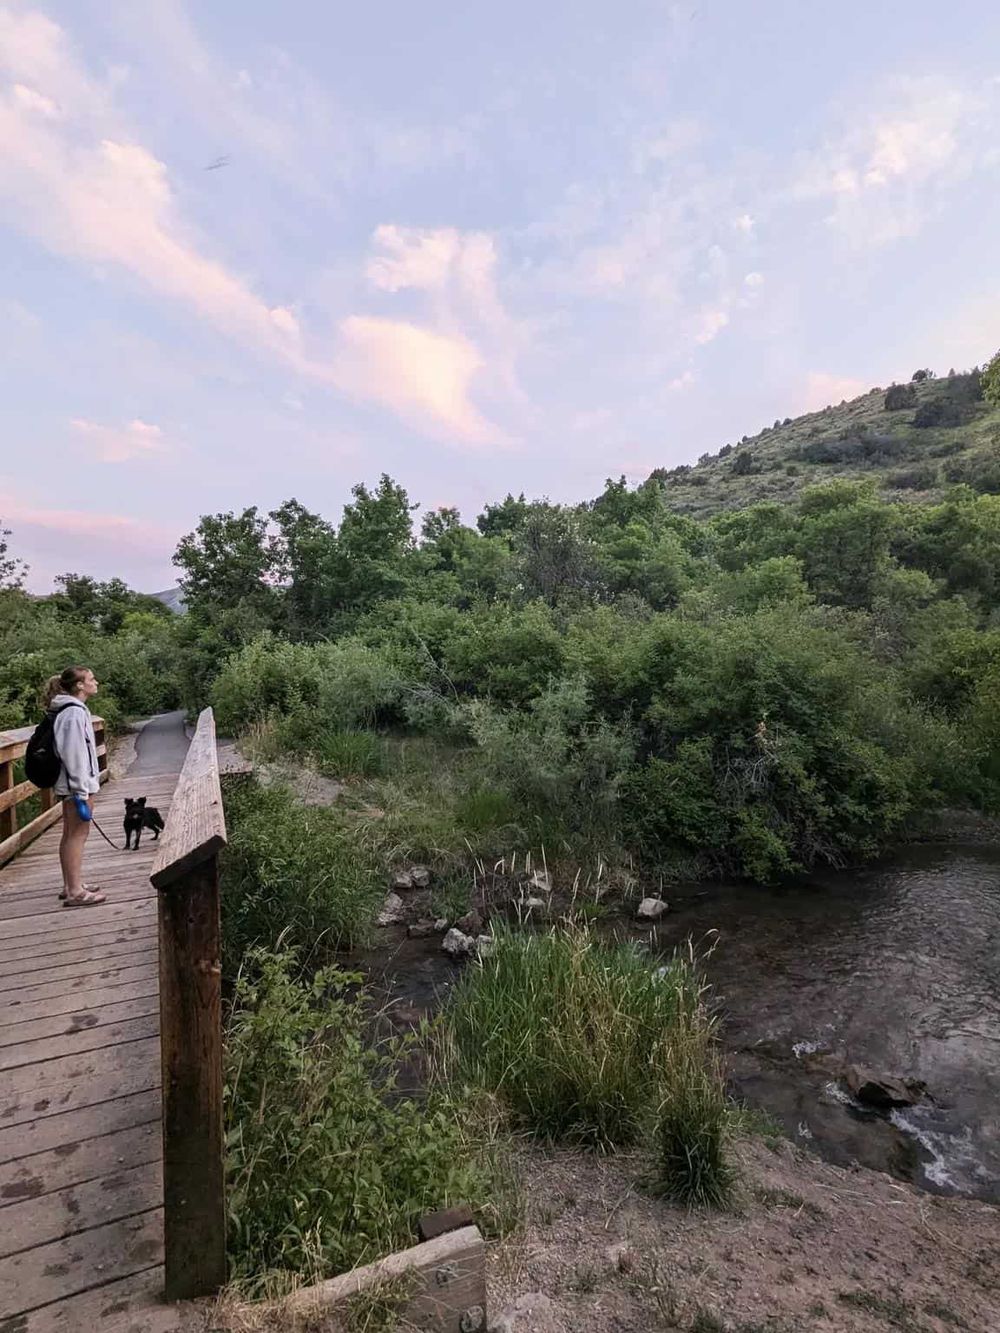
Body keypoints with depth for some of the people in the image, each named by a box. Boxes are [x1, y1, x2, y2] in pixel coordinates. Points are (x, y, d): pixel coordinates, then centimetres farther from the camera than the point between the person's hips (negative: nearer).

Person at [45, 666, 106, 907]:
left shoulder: (71, 710, 12)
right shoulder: (74, 712, -18)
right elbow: (74, 755, -21)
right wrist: (82, 793, -20)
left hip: (70, 784, 10)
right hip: (77, 783, -10)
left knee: (70, 835, 15)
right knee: (78, 834, -5)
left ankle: (70, 886, 25)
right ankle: (75, 892, 1)